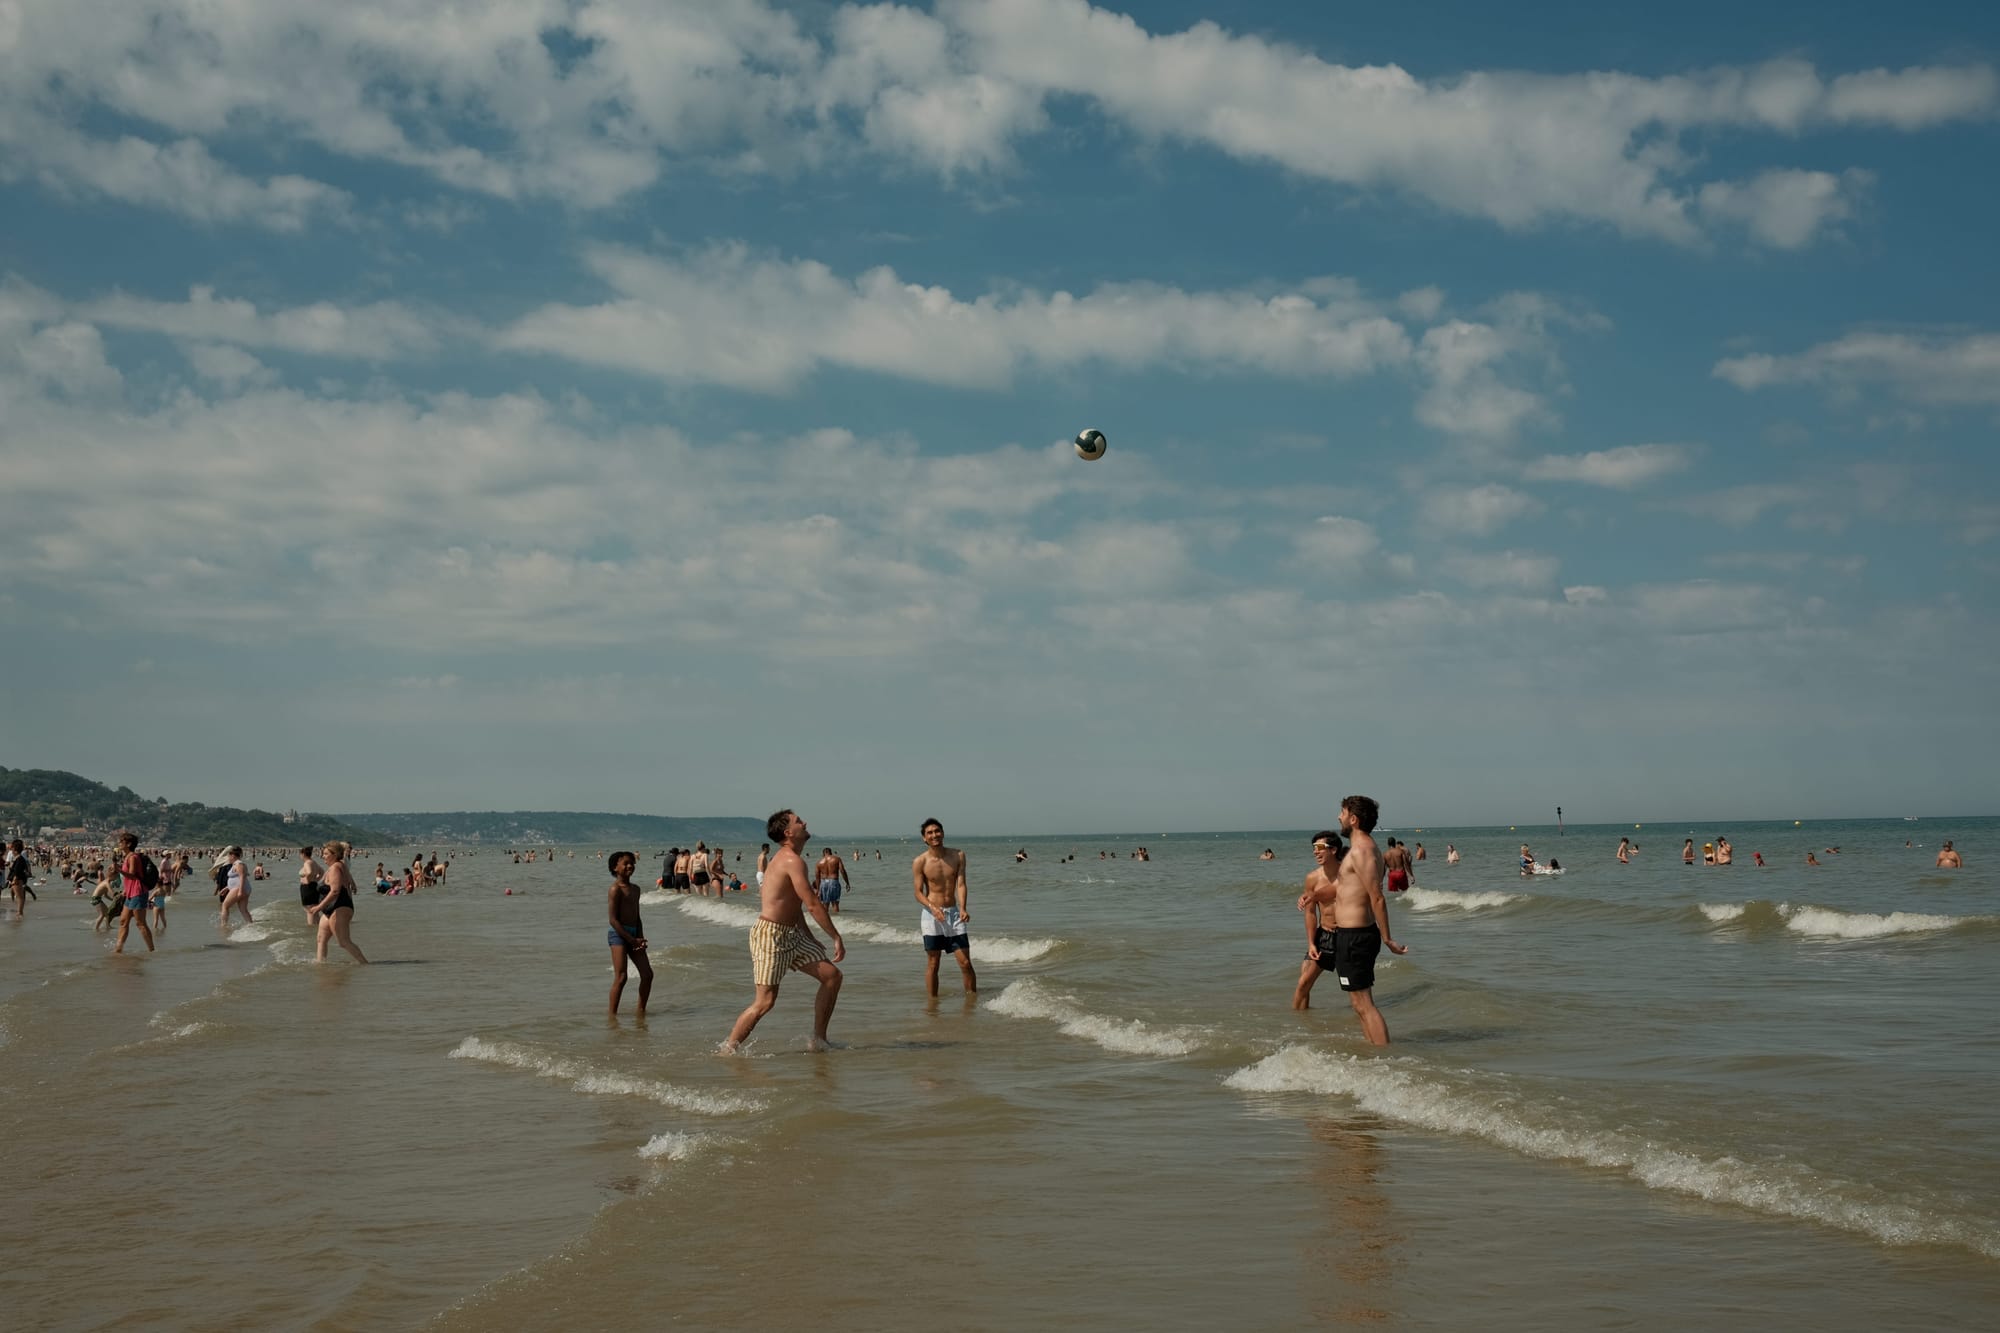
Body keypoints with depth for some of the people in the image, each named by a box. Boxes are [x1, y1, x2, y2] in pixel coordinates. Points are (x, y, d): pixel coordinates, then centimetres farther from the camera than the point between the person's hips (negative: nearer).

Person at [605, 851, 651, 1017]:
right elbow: (613, 920, -15)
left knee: (647, 974, 5)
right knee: (621, 977, -14)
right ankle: (612, 1014, -6)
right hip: (618, 934, -8)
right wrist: (632, 940, -15)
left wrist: (641, 938, 3)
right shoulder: (615, 889, -11)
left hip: (633, 934, 8)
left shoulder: (635, 889, 15)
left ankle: (641, 1010, 17)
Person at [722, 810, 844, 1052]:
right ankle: (728, 1050, 2)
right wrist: (837, 938, -14)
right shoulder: (793, 861, -17)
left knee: (832, 975, 7)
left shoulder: (785, 859, 15)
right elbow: (813, 904, -20)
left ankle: (819, 1041, 13)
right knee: (765, 1001, -9)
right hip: (770, 935, -10)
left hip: (792, 934, 10)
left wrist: (810, 939, 25)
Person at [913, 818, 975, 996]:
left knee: (965, 963, 1)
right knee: (932, 965, 3)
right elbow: (918, 892, -7)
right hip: (931, 915, -2)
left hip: (953, 914, 2)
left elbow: (960, 884, -5)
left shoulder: (958, 856, 1)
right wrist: (933, 908, -25)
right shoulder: (920, 862, -7)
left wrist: (963, 909, -21)